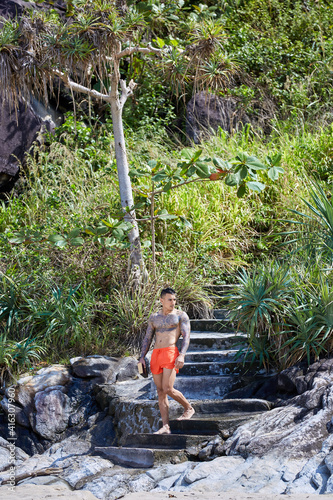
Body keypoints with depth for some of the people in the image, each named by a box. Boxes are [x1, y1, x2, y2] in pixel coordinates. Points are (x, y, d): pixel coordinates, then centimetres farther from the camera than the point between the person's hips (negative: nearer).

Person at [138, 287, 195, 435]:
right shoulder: (154, 317, 17)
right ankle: (165, 426, 3)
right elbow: (147, 338, 20)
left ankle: (189, 408, 8)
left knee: (168, 389, -16)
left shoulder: (181, 316, 4)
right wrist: (142, 357, 8)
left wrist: (182, 355, -18)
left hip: (171, 352, -5)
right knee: (160, 392, 2)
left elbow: (186, 336, -4)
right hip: (156, 354, 5)